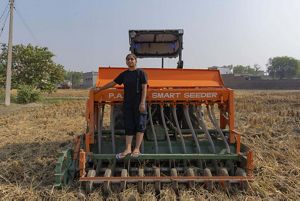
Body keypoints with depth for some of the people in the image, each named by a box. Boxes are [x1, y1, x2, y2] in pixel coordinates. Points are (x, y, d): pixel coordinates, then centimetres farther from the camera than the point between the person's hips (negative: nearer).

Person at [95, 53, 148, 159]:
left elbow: (144, 88, -7)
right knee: (128, 126, 4)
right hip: (127, 104, 5)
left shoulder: (141, 73, -1)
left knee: (139, 125, -2)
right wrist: (100, 88, 26)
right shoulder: (124, 74, 12)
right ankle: (128, 149, 7)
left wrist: (142, 103, -16)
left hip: (138, 104, -5)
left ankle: (137, 149, 3)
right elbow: (113, 83, 22)